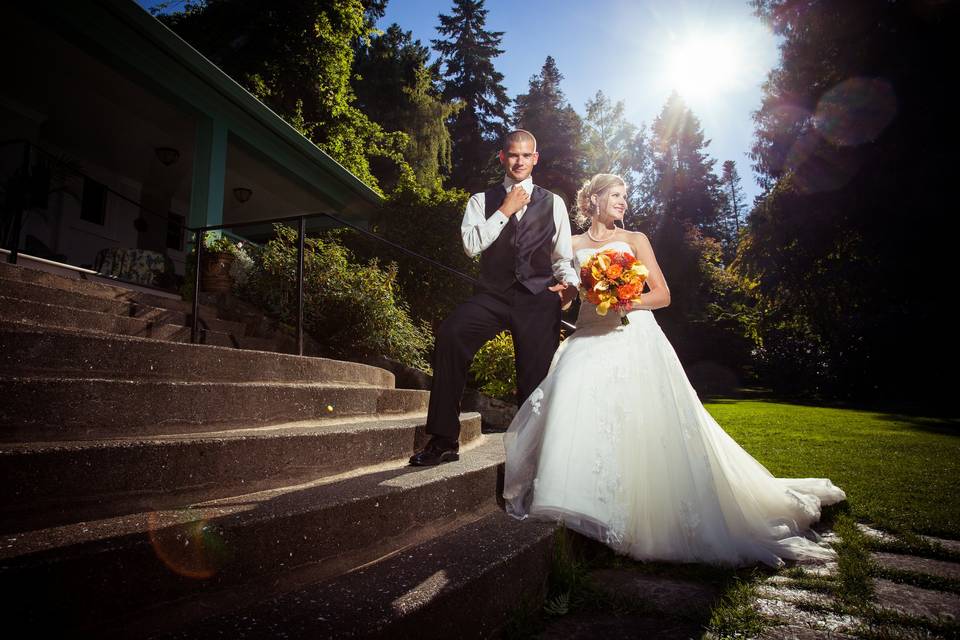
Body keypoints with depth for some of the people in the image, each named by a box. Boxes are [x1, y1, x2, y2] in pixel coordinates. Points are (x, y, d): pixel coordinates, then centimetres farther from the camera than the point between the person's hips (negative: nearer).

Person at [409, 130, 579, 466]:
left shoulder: (553, 203, 15)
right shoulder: (482, 200, 14)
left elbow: (564, 257, 14)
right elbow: (471, 244, -2)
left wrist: (570, 282, -6)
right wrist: (505, 210, -5)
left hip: (538, 299, 1)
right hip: (493, 295, -1)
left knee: (537, 382, 0)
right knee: (450, 334, -28)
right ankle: (443, 441, -20)